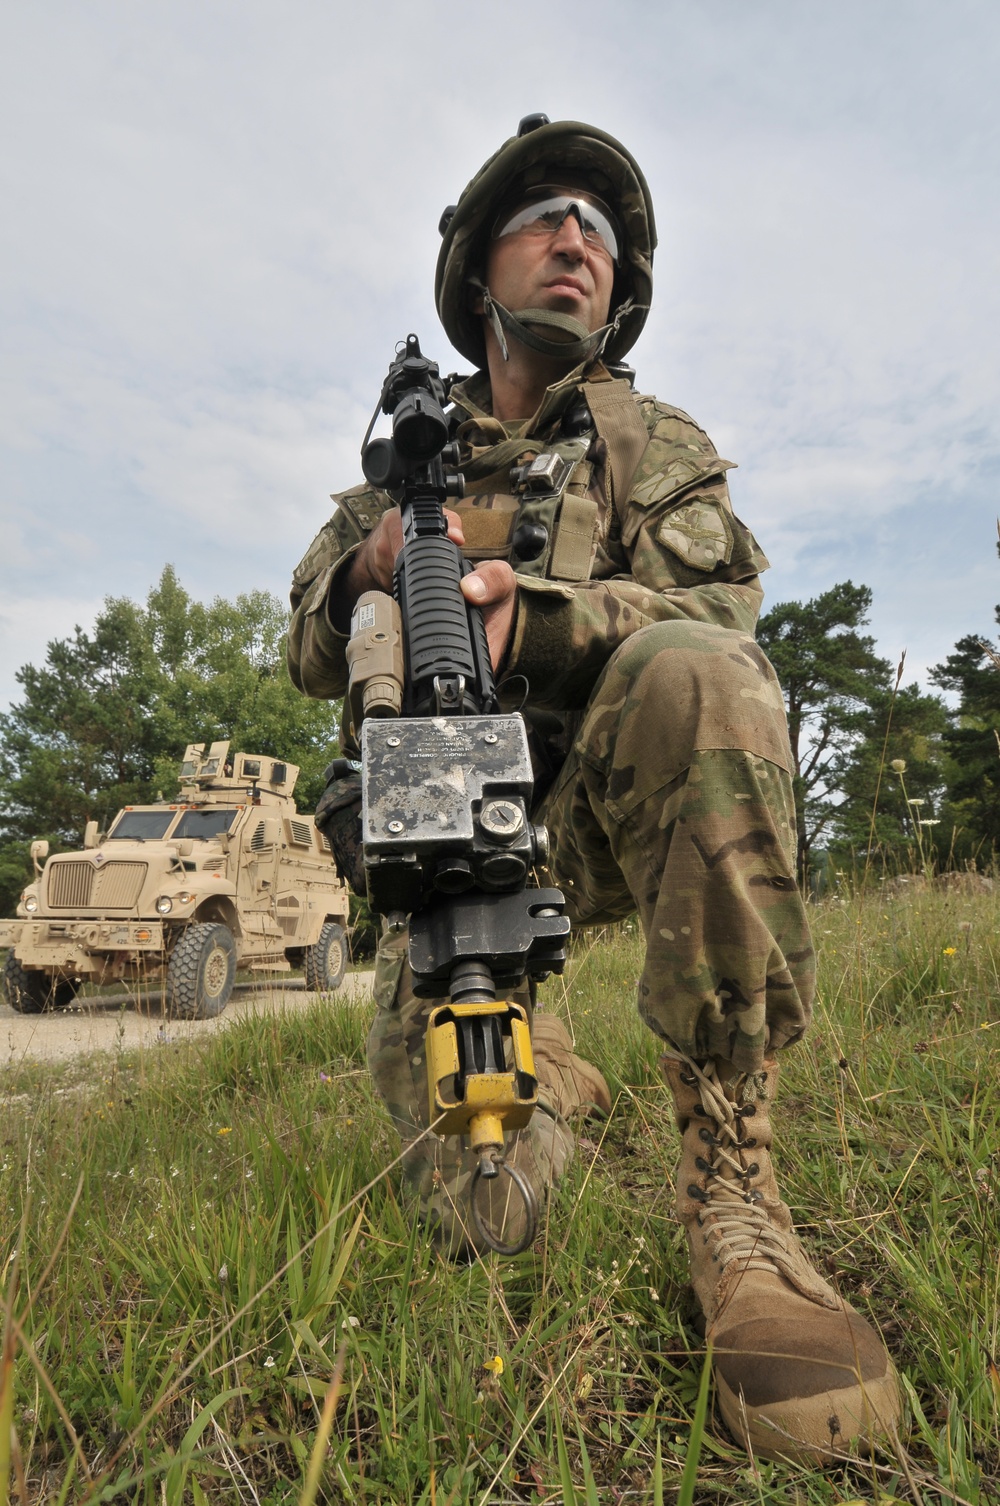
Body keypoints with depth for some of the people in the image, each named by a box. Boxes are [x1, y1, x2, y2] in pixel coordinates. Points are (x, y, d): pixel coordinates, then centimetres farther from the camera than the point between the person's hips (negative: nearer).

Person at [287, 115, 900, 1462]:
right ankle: (558, 1078, 20)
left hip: (608, 801, 0)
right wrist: (366, 569, -9)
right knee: (476, 1211, -16)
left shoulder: (659, 449, 13)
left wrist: (534, 608, -23)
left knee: (692, 669, -36)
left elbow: (720, 612, -5)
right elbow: (310, 659, 14)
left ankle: (732, 1183, -26)